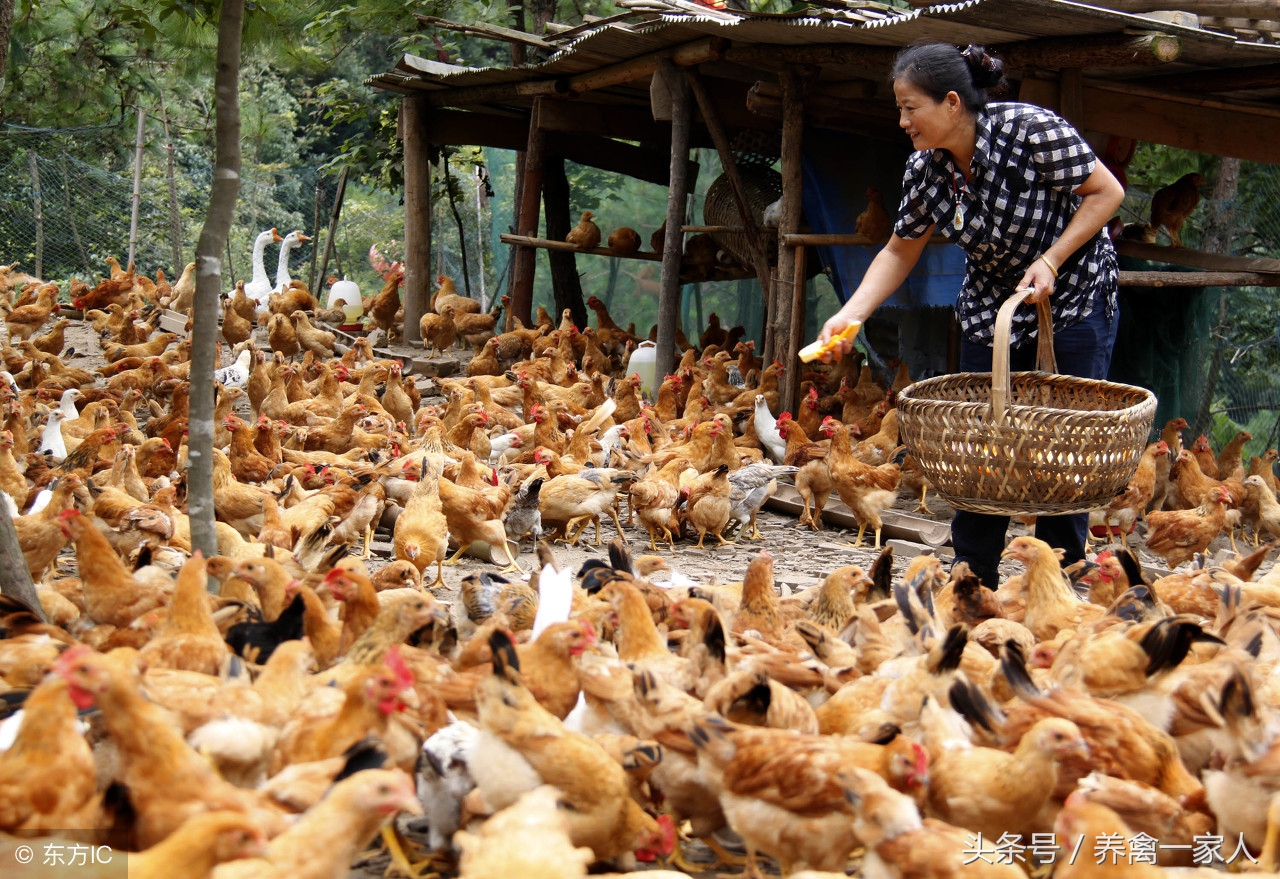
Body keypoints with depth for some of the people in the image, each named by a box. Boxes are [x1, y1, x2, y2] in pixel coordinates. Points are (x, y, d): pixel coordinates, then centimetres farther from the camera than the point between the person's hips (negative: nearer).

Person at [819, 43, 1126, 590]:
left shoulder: (1031, 130, -25)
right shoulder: (925, 169, -9)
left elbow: (1107, 192, -15)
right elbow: (901, 251, 3)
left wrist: (1050, 262, -23)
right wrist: (849, 315, -9)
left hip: (1074, 302, -5)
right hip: (991, 309, 5)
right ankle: (973, 581, 16)